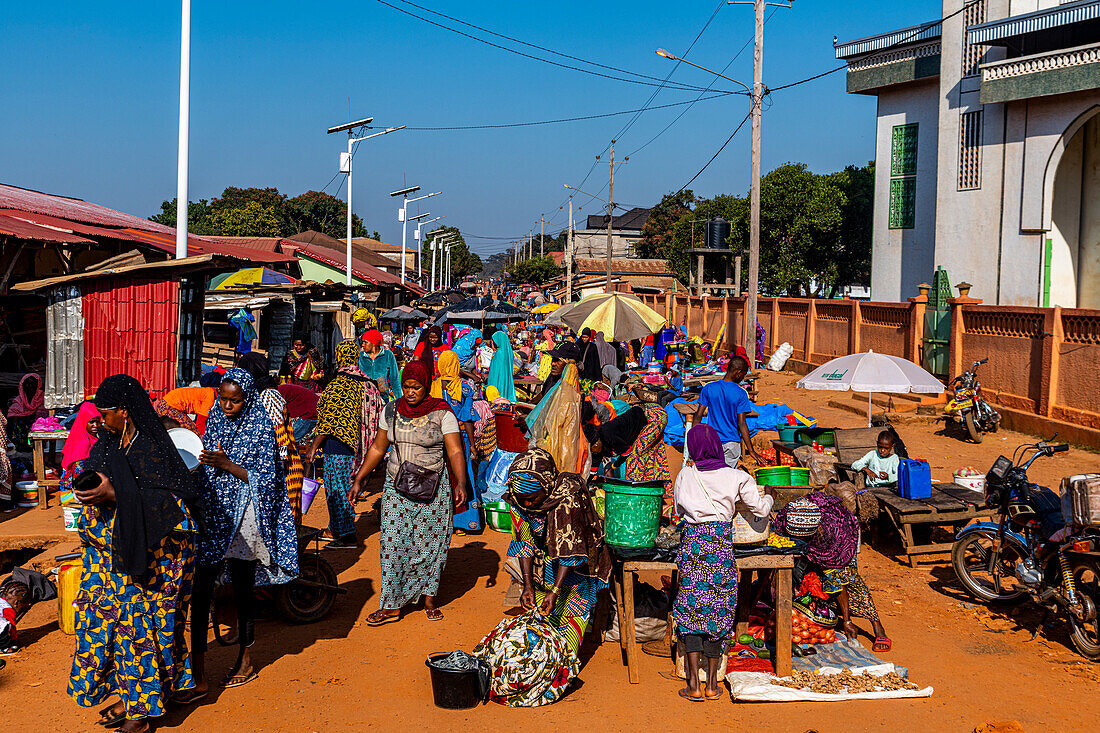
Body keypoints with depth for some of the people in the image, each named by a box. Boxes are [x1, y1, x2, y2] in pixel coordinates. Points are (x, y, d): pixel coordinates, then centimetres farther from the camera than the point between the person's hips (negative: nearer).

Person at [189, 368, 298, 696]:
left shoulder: (261, 428, -7)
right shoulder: (215, 420, 9)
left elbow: (264, 478, -11)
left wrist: (227, 465, -20)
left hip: (243, 517, -5)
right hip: (213, 512, 5)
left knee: (242, 590, 2)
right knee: (200, 591, 0)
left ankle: (245, 661, 17)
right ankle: (198, 677, 6)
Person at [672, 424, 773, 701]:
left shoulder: (685, 476, 4)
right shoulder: (736, 477, 1)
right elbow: (761, 509, 9)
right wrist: (769, 497, 31)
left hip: (692, 542, 0)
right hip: (722, 544, 0)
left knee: (689, 609, 6)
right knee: (719, 610, 10)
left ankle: (693, 683, -1)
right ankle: (712, 684, 11)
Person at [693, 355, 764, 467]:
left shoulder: (708, 388, -2)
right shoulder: (741, 394, -10)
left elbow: (698, 416, 0)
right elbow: (741, 424, -13)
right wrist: (751, 451, -9)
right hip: (732, 443, -2)